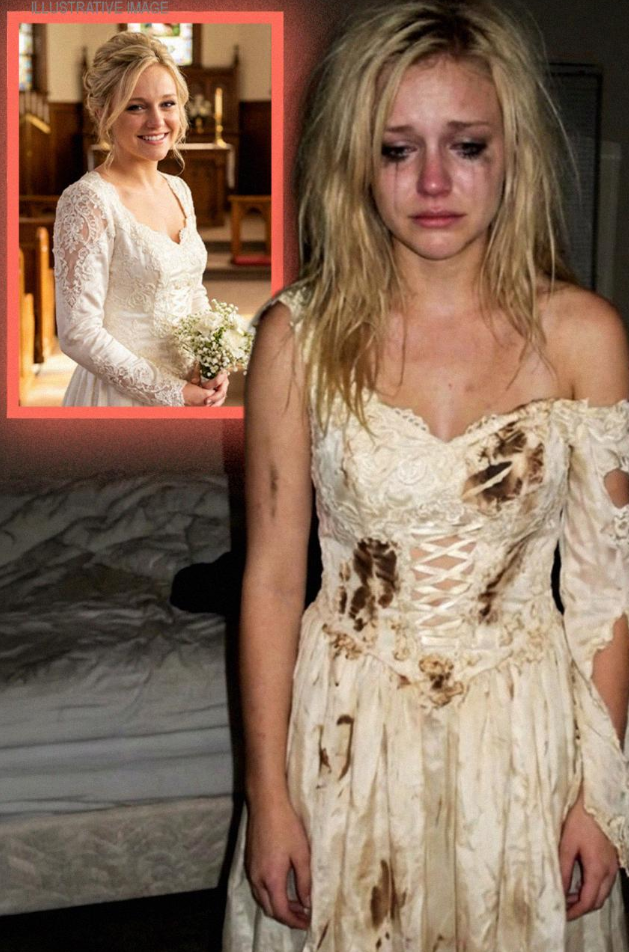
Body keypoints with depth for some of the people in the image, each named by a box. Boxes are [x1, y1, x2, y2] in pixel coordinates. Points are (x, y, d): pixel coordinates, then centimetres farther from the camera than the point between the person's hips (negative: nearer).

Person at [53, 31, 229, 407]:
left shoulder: (179, 190, 5)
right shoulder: (88, 201, -17)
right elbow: (79, 333, -20)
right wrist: (171, 393, -17)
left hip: (190, 395, 7)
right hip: (120, 395, -6)